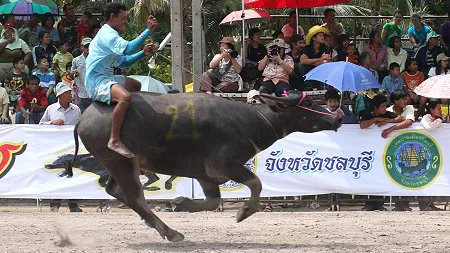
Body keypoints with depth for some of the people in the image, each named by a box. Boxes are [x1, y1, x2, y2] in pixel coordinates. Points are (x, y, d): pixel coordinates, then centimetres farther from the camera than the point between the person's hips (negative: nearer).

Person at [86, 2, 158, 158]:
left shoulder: (108, 34, 23)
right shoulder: (107, 33, -12)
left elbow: (122, 62, 27)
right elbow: (127, 49, -29)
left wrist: (143, 54, 14)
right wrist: (148, 31, -27)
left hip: (106, 78, 11)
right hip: (97, 82, -11)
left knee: (135, 85, 30)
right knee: (125, 96, -36)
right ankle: (114, 140, -37)